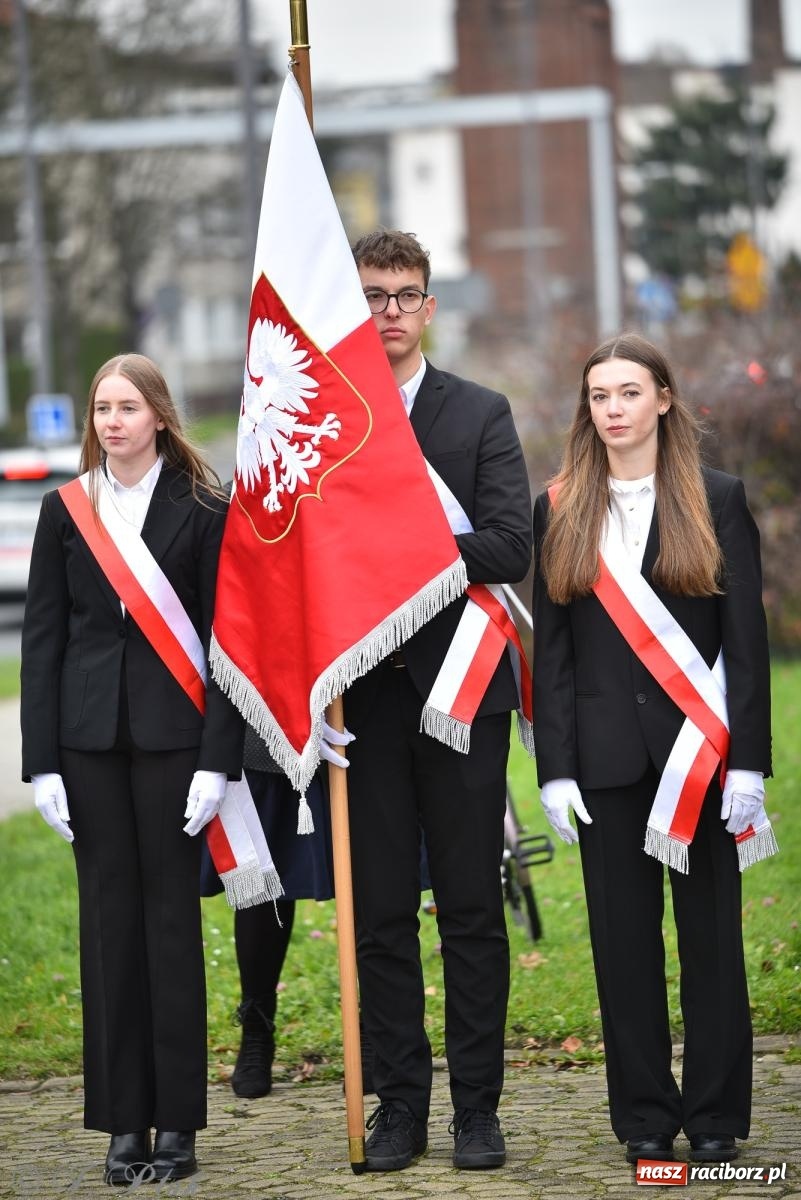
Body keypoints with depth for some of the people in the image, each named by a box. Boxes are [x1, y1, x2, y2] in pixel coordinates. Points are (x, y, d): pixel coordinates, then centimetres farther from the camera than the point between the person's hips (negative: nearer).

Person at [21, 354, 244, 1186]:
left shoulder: (201, 509, 1)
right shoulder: (66, 510, 9)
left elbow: (223, 639, -2)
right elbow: (41, 640, 7)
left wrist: (217, 759, -9)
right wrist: (42, 763, 0)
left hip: (172, 733, -2)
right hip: (89, 736, 3)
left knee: (173, 916, 0)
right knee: (108, 917, 4)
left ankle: (177, 1122, 5)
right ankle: (124, 1119, 9)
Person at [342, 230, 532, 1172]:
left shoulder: (481, 416, 4)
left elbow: (511, 547, -8)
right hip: (363, 697, 1)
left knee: (472, 909, 3)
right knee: (380, 913, 5)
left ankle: (477, 1105, 9)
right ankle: (399, 1102, 13)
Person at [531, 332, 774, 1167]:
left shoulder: (717, 501, 2)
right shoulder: (560, 510, 7)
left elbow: (747, 639, -1)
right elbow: (549, 650, 6)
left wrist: (747, 763, -8)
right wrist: (555, 768, -2)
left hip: (700, 751, -2)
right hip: (608, 753, 2)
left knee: (710, 931, 2)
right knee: (623, 935, 4)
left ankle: (715, 1114, 10)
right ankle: (645, 1114, 12)